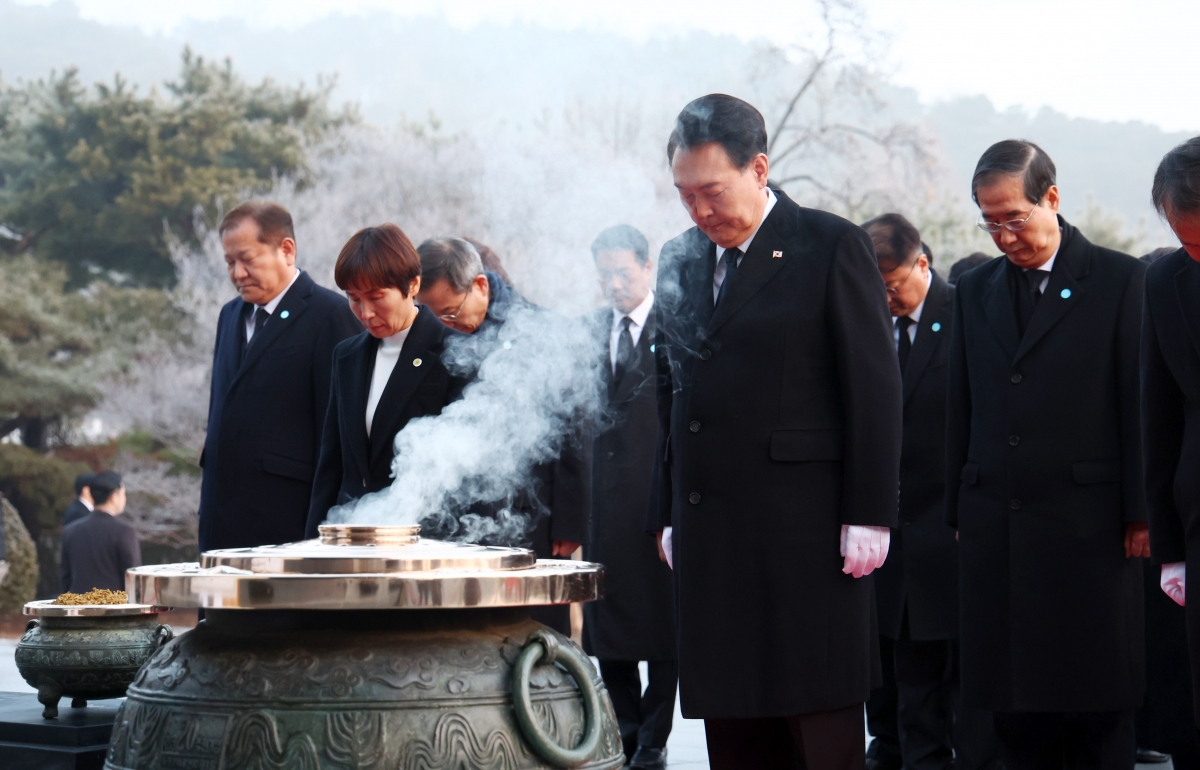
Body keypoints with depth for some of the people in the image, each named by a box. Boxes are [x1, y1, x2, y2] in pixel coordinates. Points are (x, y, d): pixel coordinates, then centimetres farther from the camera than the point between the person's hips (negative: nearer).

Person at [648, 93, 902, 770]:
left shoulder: (832, 246, -3)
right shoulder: (680, 262, 14)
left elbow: (875, 389, -6)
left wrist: (868, 515, -11)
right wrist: (669, 514, 13)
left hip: (805, 533, -6)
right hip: (710, 536, 6)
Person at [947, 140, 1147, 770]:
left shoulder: (1121, 280, 0)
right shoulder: (973, 292, 15)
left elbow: (1140, 405, -2)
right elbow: (961, 412, 15)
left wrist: (1140, 514, -6)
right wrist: (960, 512, 9)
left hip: (1088, 526, -4)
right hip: (996, 528, 4)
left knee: (1096, 716, -1)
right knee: (1013, 712, 5)